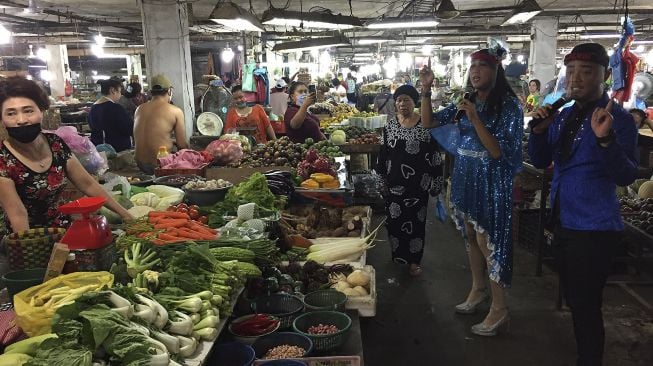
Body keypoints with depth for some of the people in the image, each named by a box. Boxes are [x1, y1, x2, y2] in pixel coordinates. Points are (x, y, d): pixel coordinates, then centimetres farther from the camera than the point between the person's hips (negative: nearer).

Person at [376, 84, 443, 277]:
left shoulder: (425, 125, -6)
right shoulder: (390, 125, 4)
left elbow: (434, 156, -4)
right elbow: (383, 154, 9)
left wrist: (435, 184, -5)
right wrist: (381, 179, 9)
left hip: (418, 184, -3)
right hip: (394, 183, 3)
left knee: (416, 220, 6)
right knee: (395, 219, 9)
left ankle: (414, 260, 20)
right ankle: (398, 255, 28)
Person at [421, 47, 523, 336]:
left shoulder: (508, 105, -11)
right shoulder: (467, 102, 8)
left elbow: (498, 151, -17)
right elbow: (430, 121, 7)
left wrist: (475, 119, -25)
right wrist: (426, 90, -6)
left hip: (491, 182, -7)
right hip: (465, 179, 7)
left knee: (488, 242, -4)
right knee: (471, 237, 16)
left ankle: (499, 309, 7)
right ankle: (478, 289, 33)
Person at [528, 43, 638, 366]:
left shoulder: (618, 118, -14)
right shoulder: (563, 116, 7)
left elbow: (626, 177, -22)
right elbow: (541, 162, 7)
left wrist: (606, 139, -38)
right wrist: (539, 129, -10)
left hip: (594, 227, -8)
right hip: (563, 219, 8)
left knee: (586, 305, 0)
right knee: (573, 298, 22)